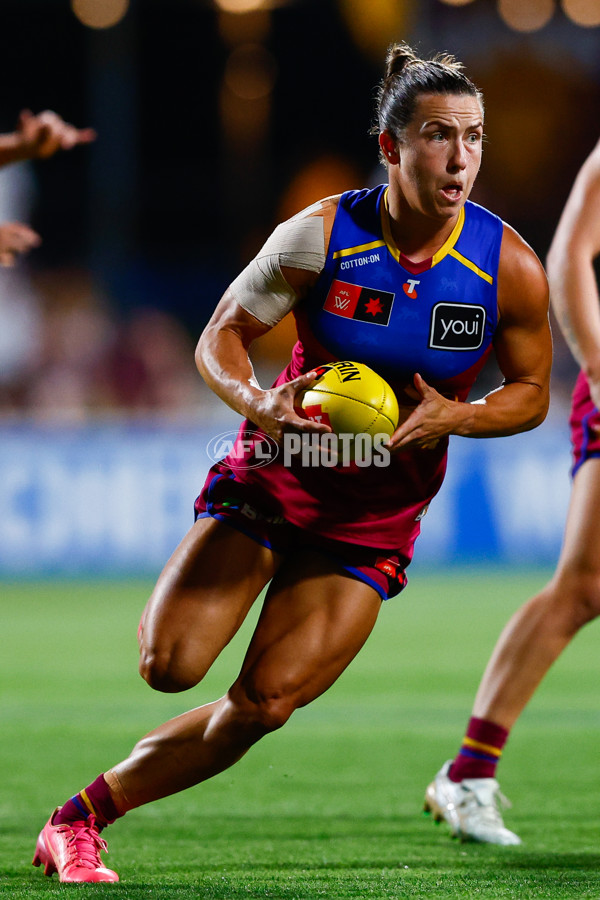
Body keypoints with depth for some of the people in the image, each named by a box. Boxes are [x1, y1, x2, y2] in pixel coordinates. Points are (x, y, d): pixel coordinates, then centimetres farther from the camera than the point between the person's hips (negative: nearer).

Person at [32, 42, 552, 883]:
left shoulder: (510, 267, -11)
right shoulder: (321, 234, -14)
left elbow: (531, 391, 2)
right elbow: (221, 336, -4)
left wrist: (455, 417, -19)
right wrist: (257, 403, -26)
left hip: (377, 518, 1)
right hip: (273, 475, -1)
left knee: (263, 705, -10)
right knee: (170, 667, -18)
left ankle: (81, 815, 6)